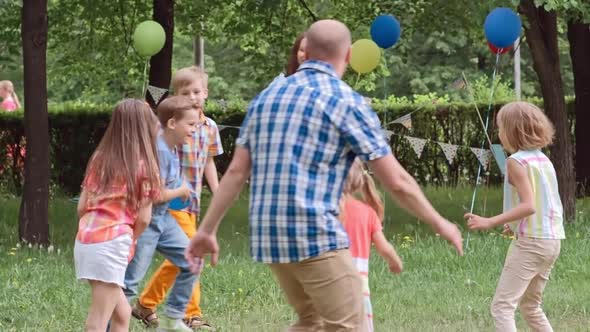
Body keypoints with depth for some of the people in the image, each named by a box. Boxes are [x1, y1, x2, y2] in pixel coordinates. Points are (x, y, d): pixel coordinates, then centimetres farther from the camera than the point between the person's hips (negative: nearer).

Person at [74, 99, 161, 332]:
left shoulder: (99, 159, 15)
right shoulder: (143, 166, 0)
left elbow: (81, 207, 13)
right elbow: (143, 218, -2)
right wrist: (131, 240, 17)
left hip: (85, 240, 6)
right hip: (112, 243, -6)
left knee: (122, 312, 20)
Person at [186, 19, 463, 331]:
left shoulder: (267, 96, 13)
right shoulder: (347, 102, -4)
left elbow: (236, 171, 11)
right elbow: (396, 181, -4)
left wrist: (207, 229, 16)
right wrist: (439, 223, 8)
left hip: (268, 235, 7)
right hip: (316, 235, -7)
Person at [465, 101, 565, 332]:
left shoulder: (517, 162, -12)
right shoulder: (543, 159, 12)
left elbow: (528, 205, -21)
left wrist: (490, 222, -24)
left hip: (531, 242, -9)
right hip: (552, 241, 9)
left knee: (502, 306, -11)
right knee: (530, 306, 22)